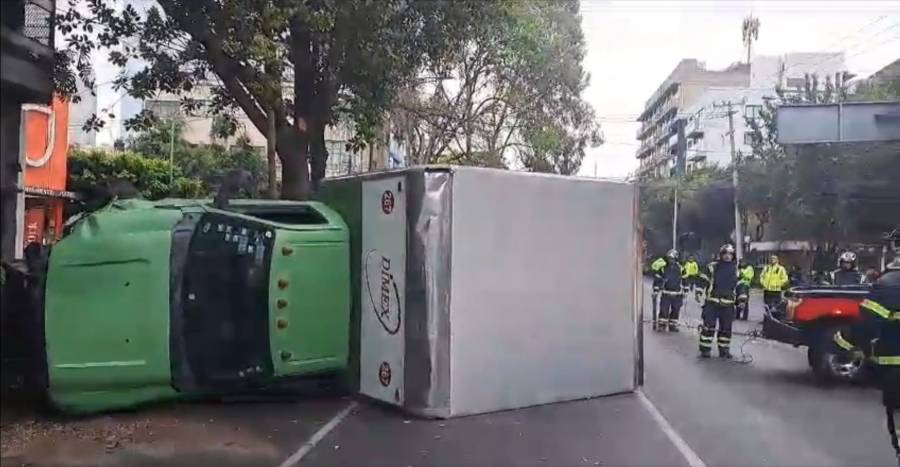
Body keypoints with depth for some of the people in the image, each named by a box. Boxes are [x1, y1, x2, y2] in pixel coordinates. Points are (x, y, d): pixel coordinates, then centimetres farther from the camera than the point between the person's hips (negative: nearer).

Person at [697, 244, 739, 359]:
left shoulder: (735, 269, 8)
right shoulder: (712, 266, 0)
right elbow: (703, 280, 1)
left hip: (728, 304, 3)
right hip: (712, 302, -3)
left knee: (726, 327, 9)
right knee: (708, 326, -4)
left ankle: (724, 349, 20)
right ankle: (705, 349, 2)